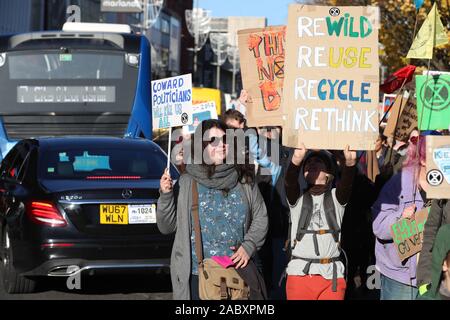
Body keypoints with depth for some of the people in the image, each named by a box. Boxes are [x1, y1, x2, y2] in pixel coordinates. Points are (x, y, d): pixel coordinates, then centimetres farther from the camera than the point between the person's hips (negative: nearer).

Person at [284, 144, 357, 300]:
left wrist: (350, 162, -36)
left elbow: (346, 183, -13)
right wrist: (297, 159, -35)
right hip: (300, 273, 0)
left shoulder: (336, 197, 7)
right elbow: (290, 181, -13)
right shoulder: (298, 198, 7)